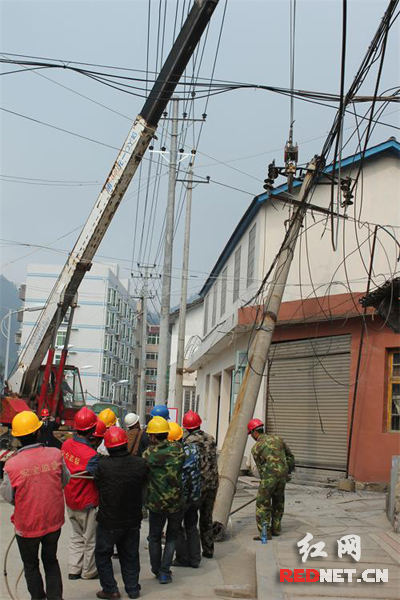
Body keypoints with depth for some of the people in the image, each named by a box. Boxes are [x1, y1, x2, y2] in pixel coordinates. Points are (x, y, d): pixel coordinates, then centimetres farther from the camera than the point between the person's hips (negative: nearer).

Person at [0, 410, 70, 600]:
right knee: (51, 561, 24)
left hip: (27, 526, -2)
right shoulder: (55, 454, -17)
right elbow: (65, 480, -2)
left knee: (31, 565, 21)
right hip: (54, 521, 2)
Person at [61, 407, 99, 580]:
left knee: (77, 536, 23)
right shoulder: (91, 455, -29)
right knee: (91, 539, 14)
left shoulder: (66, 444, -9)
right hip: (87, 503, -6)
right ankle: (88, 571, 28)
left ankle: (74, 570, 29)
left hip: (70, 501, 6)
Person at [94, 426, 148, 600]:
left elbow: (97, 484, -7)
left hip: (109, 521, -3)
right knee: (130, 555, 19)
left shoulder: (102, 465, -24)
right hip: (133, 520, 3)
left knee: (102, 554, 16)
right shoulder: (140, 463, -16)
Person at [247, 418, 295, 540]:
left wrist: (264, 483, 19)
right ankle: (276, 529, 29)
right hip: (283, 475, 6)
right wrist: (289, 470, 33)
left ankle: (265, 533, -1)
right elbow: (290, 456, 19)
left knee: (263, 504, 2)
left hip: (269, 476, -6)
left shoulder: (256, 448, 0)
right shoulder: (277, 439, 12)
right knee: (278, 502, 21)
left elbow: (260, 467, 7)